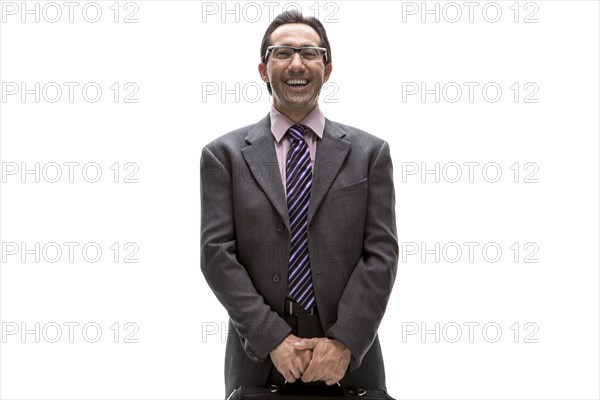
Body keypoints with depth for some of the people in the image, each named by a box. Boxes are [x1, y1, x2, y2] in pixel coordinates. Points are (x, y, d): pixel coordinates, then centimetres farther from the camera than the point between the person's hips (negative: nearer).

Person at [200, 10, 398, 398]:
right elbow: (217, 253, -5)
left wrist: (345, 343, -13)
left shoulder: (370, 152, 4)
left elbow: (381, 253, -2)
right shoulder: (224, 155, 2)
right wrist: (273, 339, -13)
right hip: (259, 361, 0)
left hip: (349, 360, 1)